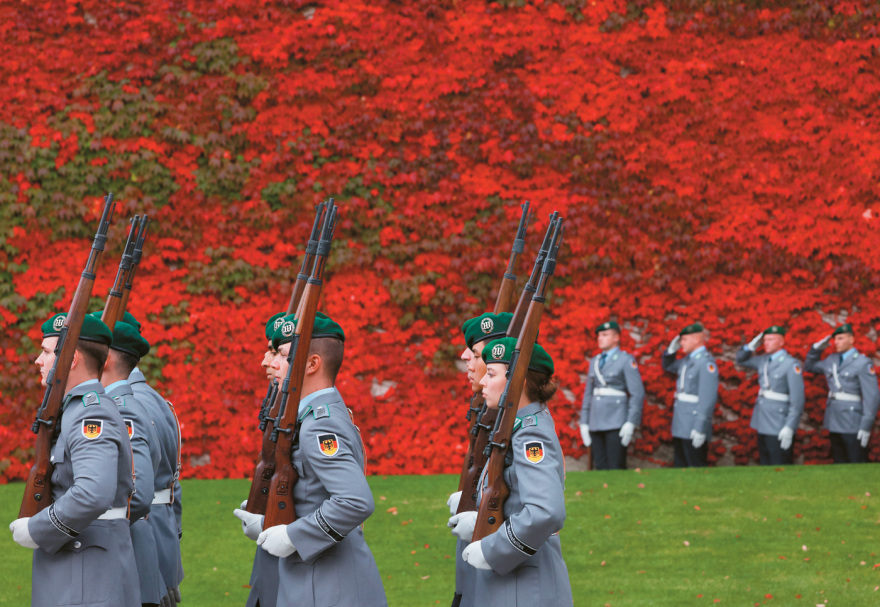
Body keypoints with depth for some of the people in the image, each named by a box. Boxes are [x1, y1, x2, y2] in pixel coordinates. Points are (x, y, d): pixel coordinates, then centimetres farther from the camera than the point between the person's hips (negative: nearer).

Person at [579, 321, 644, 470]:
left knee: (616, 468, -10)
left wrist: (631, 423, -14)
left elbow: (638, 394, -7)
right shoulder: (595, 362, 19)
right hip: (596, 423, 6)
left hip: (616, 424, -6)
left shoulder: (626, 360, -1)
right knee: (600, 468, 4)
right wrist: (584, 423, 13)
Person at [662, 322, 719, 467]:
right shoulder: (688, 360, 12)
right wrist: (672, 349, 9)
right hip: (681, 426, 9)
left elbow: (708, 398, -21)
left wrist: (700, 429, -24)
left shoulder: (706, 363, -16)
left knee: (697, 469, -5)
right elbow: (668, 366, 31)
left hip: (693, 428, -9)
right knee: (681, 467, 13)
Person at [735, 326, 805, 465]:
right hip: (762, 425, 8)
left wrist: (790, 427, -22)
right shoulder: (764, 360, 11)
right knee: (765, 466, 11)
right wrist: (752, 345, 7)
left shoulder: (792, 365, -12)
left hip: (779, 428, -8)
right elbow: (741, 360, 27)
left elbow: (797, 400, -17)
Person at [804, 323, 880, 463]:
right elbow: (809, 367, 30)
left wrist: (866, 427, -18)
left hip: (853, 426, -7)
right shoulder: (832, 360, 13)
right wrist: (816, 349, 11)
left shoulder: (863, 363, -9)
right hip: (834, 424, 7)